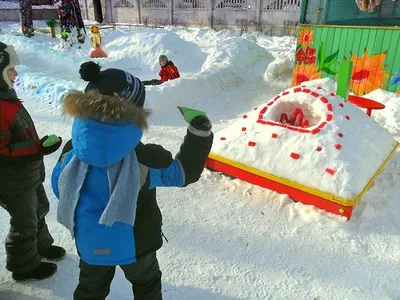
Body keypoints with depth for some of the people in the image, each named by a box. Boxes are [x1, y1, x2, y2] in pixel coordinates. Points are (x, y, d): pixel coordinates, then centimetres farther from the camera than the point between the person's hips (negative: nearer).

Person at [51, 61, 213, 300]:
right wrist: (200, 135, -9)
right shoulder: (146, 160, -33)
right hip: (136, 242, -2)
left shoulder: (71, 153, -21)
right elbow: (184, 172, -15)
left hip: (90, 243, 3)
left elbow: (59, 188, -3)